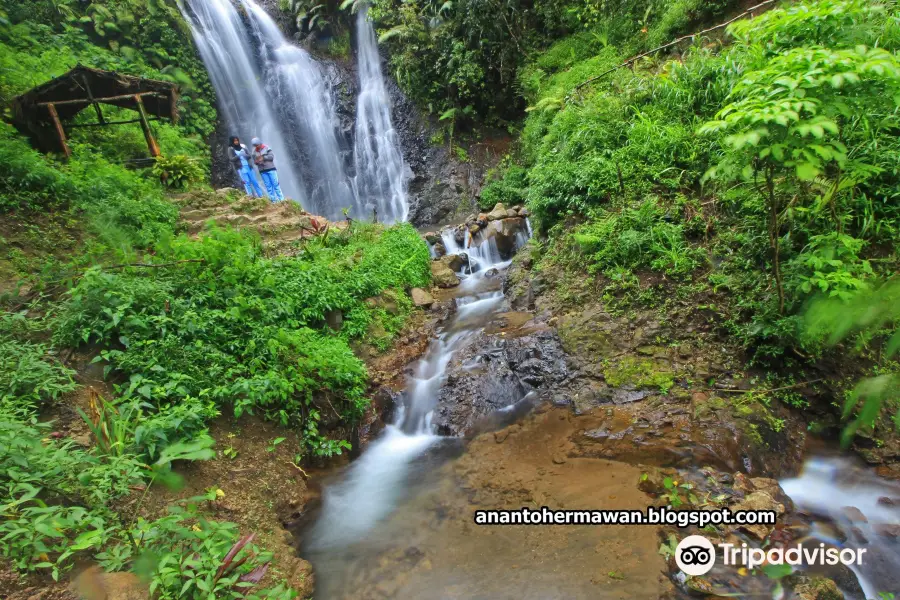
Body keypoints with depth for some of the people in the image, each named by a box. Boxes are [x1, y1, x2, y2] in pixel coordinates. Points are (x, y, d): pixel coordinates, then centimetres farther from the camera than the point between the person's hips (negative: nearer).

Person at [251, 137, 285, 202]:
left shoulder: (266, 148, -3)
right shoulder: (254, 152, 8)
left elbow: (271, 156, -9)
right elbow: (254, 161, 12)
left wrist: (263, 157, -15)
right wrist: (257, 162, -11)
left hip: (270, 168, -3)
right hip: (262, 171, 3)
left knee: (275, 184, -3)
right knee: (268, 186, 3)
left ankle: (281, 198, 1)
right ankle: (273, 199, 7)